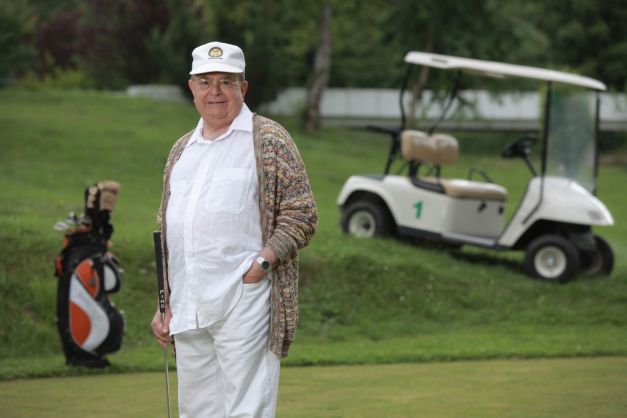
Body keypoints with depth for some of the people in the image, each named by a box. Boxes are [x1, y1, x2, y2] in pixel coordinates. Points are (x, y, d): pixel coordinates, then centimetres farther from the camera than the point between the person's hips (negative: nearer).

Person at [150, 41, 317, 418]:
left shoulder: (270, 140, 1)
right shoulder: (182, 150, 20)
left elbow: (302, 217, -3)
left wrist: (261, 264, -16)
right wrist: (164, 305, 17)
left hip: (244, 304, -6)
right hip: (187, 311, 6)